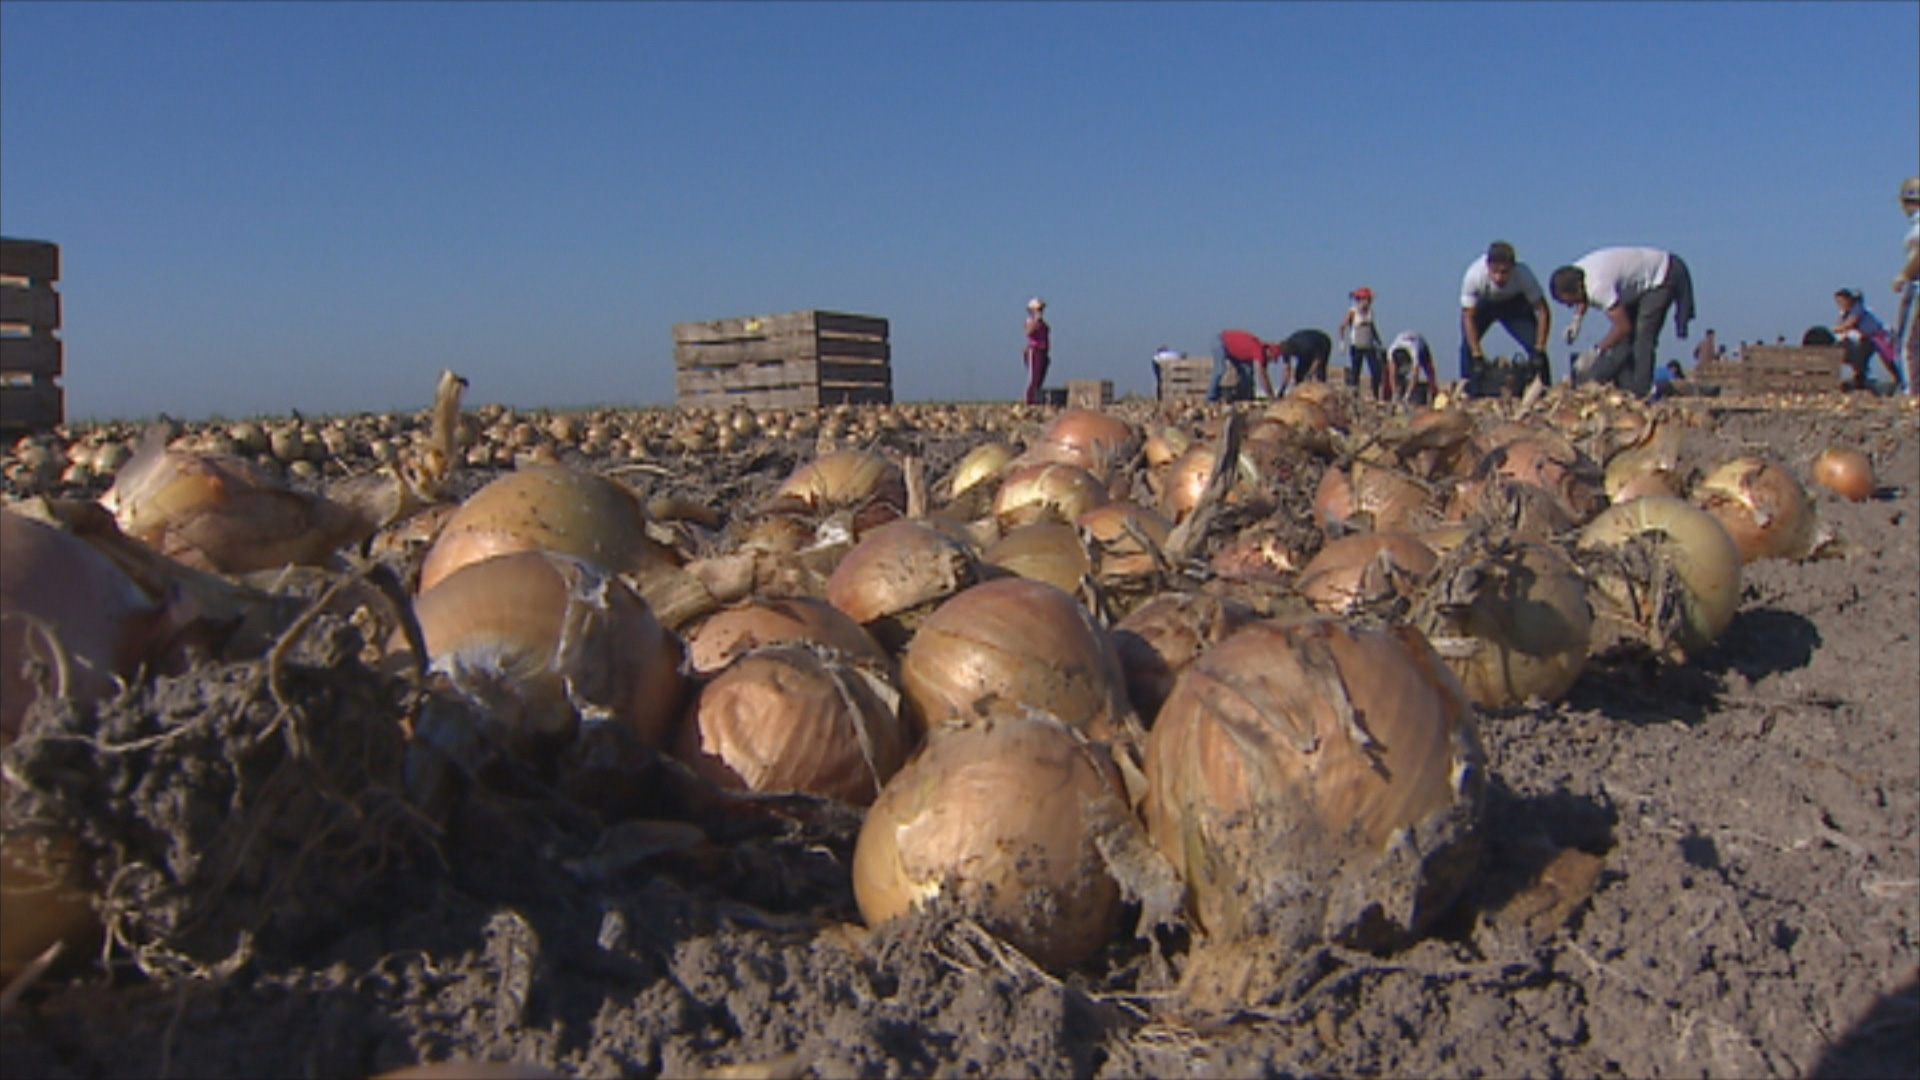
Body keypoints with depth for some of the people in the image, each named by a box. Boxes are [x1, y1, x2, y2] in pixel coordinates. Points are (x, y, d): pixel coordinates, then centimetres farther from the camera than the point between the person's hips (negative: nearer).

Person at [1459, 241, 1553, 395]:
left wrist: (1539, 349, -31)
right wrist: (1477, 357, -34)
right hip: (1481, 304, 0)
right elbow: (1468, 317, -30)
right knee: (1468, 345, -21)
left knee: (1535, 344, -16)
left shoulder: (1524, 275, -36)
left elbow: (1543, 312, -26)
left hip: (1515, 303, 0)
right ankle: (1467, 392, -11)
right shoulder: (1473, 276, -37)